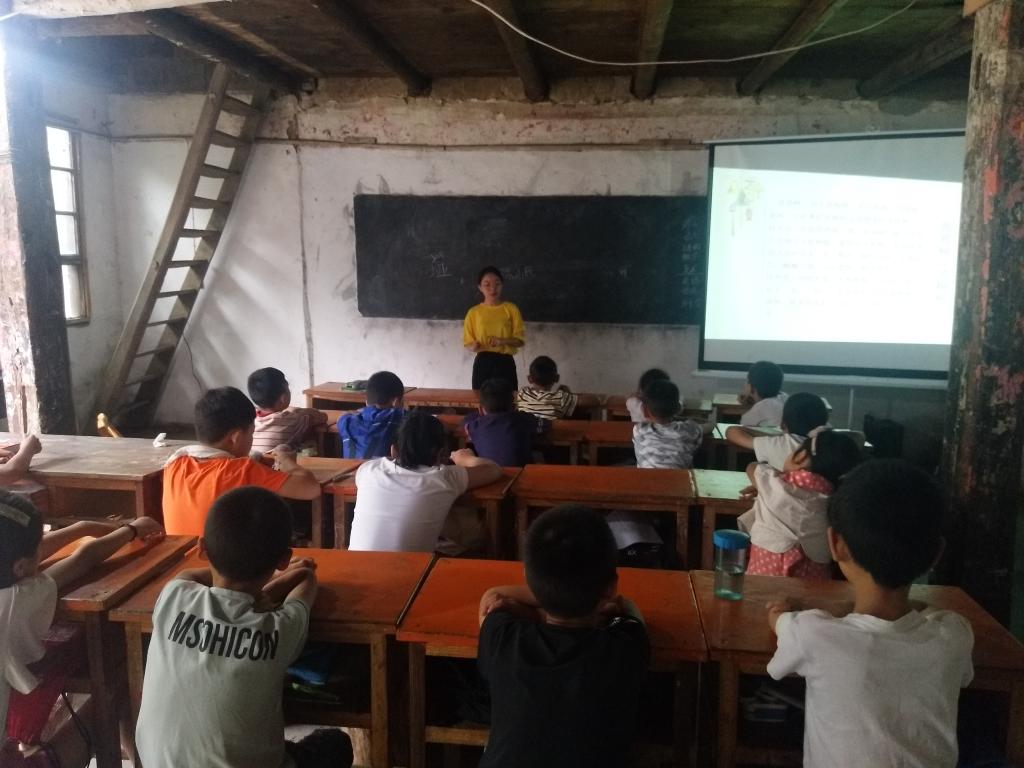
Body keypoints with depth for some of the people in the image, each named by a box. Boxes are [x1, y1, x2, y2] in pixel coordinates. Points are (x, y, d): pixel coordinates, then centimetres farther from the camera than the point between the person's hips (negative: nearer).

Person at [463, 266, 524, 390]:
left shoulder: (511, 309, 1)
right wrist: (474, 346, -17)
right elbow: (467, 343, 7)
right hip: (483, 364, 1)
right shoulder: (474, 312, 4)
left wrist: (502, 341, -19)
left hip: (505, 363, 0)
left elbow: (520, 340, 0)